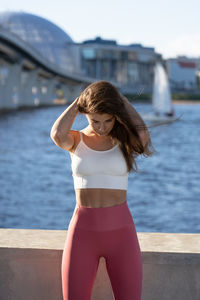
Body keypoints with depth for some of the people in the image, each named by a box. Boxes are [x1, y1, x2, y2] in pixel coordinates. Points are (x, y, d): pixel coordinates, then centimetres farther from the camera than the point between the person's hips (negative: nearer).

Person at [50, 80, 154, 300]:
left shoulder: (125, 139, 1)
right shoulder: (75, 140, 1)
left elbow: (143, 134, -23)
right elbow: (57, 135, -24)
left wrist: (119, 98, -9)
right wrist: (79, 101, -7)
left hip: (121, 232, 0)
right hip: (83, 233, 0)